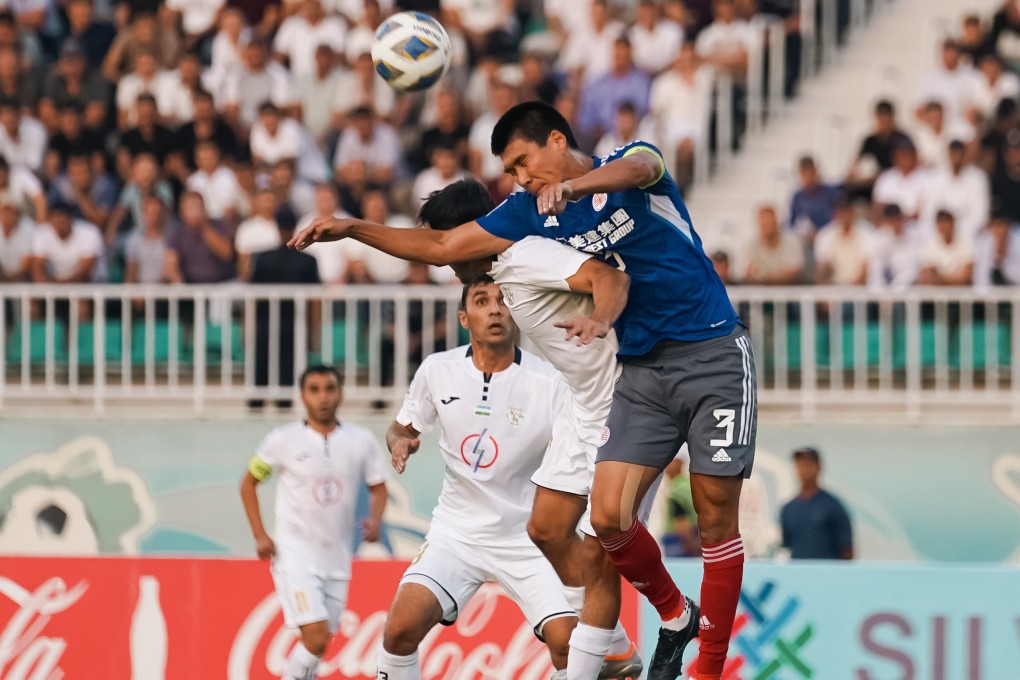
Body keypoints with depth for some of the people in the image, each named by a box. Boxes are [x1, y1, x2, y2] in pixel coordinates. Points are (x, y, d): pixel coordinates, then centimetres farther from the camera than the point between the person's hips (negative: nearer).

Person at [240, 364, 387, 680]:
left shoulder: (362, 441, 3)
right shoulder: (283, 440, -5)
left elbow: (378, 487, 14)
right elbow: (248, 483, 7)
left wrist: (375, 519, -7)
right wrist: (260, 535, -3)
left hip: (337, 559, 4)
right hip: (296, 556, -4)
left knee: (318, 645, 8)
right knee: (316, 640, -17)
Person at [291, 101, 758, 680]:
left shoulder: (636, 160, -4)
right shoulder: (532, 214, 10)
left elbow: (636, 168, -30)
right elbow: (441, 246, 14)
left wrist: (574, 185, -51)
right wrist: (351, 229, 5)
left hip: (714, 354, -5)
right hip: (643, 369, 5)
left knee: (717, 519, -7)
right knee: (609, 516, -9)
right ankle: (675, 616, 16)